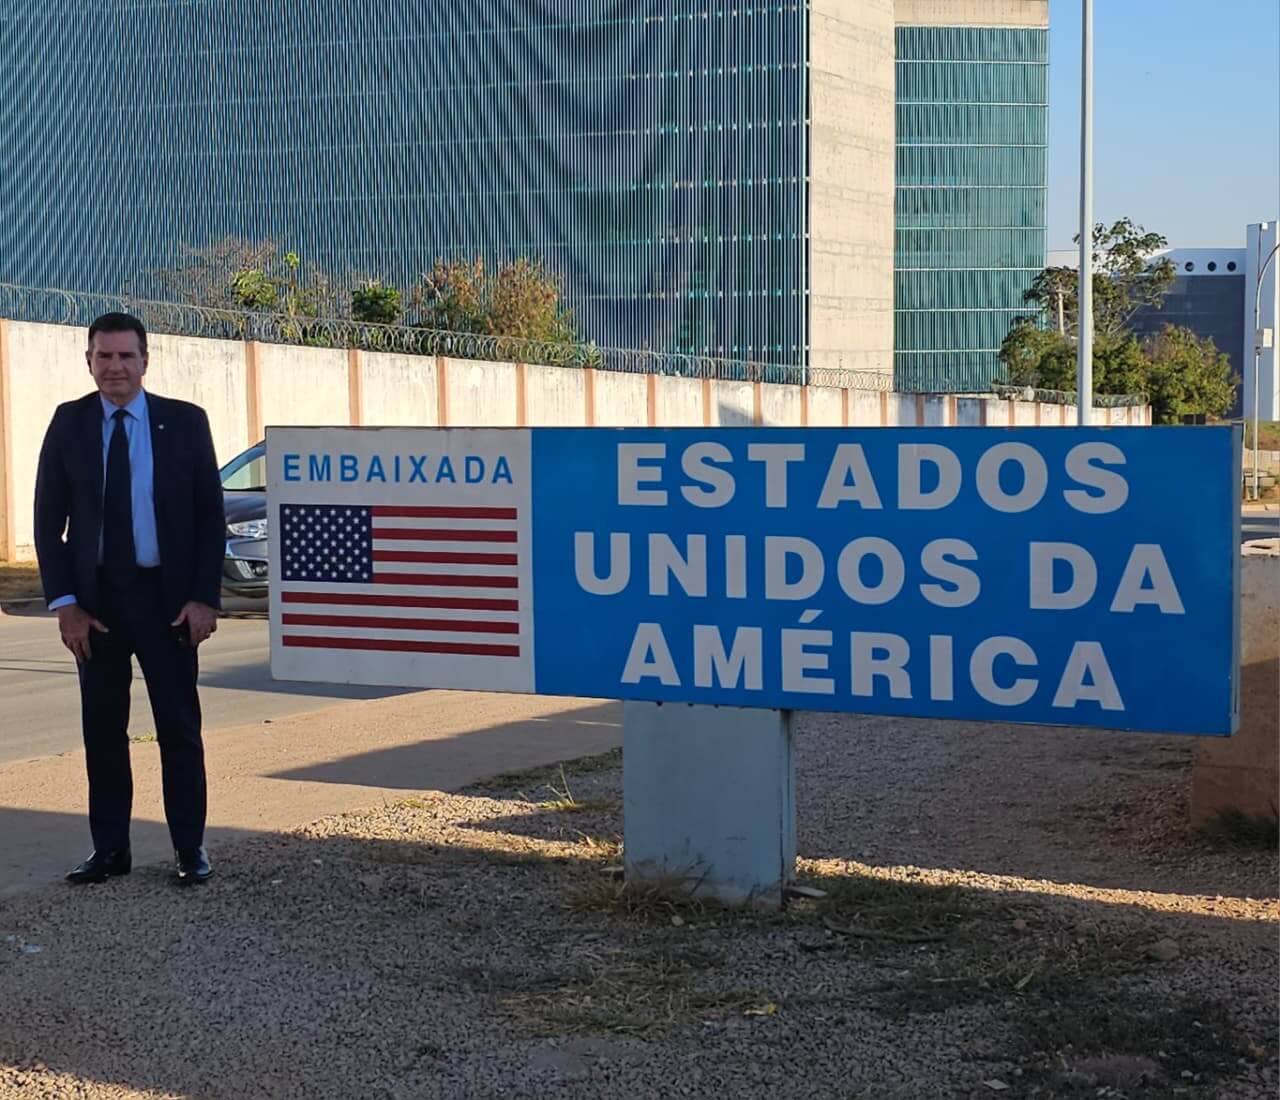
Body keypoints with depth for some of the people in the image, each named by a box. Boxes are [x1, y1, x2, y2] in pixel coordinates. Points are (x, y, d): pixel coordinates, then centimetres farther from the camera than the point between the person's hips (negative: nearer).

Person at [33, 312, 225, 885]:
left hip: (167, 596, -1)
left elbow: (210, 515, 0)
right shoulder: (69, 423, 2)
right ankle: (110, 848, 17)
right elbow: (48, 520, 3)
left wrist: (204, 597, -9)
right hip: (96, 599, 2)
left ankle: (190, 848, 14)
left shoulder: (185, 422, -1)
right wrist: (64, 602, -6)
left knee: (179, 727, 4)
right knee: (102, 729, 7)